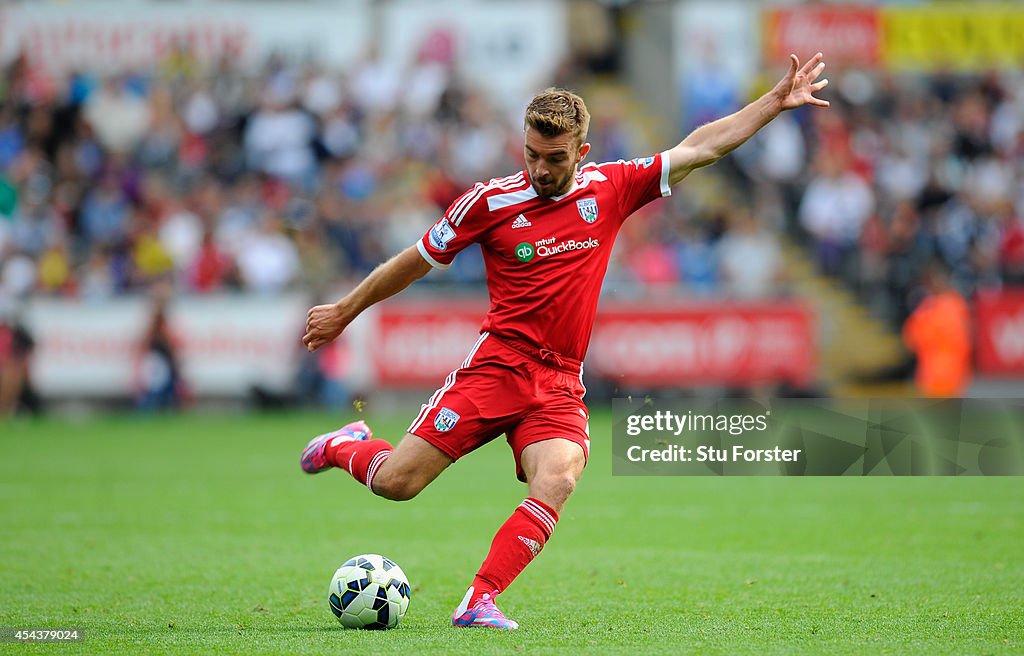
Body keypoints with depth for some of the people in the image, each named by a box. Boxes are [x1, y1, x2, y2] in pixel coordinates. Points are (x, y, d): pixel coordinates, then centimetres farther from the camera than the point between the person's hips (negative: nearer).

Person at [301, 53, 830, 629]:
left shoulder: (610, 189, 6)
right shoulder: (492, 201, -1)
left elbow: (699, 148, 11)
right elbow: (419, 260, 11)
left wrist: (776, 101, 7)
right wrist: (346, 311, 19)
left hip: (562, 385, 2)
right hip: (498, 364, -2)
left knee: (558, 479, -28)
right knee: (395, 482, -9)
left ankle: (480, 601, -27)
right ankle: (346, 446, 26)